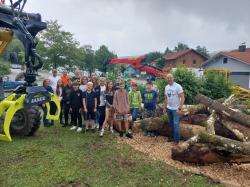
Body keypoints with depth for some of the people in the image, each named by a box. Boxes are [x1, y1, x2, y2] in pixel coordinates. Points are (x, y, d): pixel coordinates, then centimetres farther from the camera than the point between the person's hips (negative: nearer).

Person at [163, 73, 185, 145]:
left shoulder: (178, 86, -14)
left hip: (176, 109, -6)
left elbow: (182, 98, -17)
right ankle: (173, 136, 32)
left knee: (176, 124, -5)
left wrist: (179, 108, -23)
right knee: (171, 123, 16)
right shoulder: (166, 87, 6)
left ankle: (176, 140, 6)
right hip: (169, 108, 6)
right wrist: (164, 107, 13)